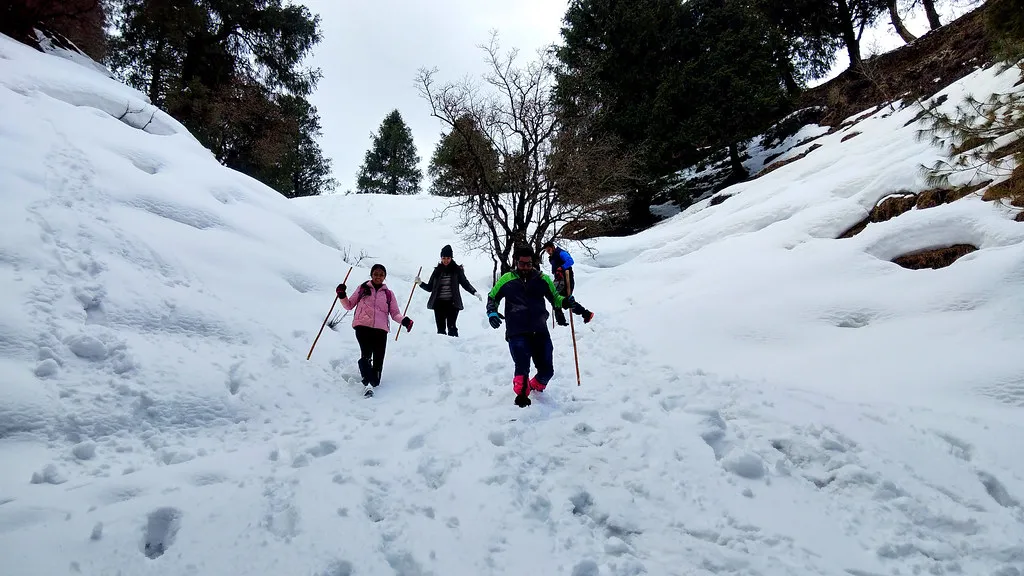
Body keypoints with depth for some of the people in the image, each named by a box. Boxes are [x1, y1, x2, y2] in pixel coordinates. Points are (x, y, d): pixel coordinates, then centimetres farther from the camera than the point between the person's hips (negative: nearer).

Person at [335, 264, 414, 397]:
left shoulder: (389, 294, 18)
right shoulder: (362, 288, 17)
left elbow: (395, 313, 12)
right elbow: (349, 305, 20)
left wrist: (404, 320, -8)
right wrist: (342, 295, 1)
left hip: (380, 329, 2)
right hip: (362, 326, -2)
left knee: (378, 359, -5)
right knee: (366, 354, -24)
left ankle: (374, 382, 15)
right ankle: (368, 383, -29)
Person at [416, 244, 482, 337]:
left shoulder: (457, 270, 5)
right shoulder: (437, 271, 12)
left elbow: (465, 283, 5)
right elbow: (429, 288, 17)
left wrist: (475, 292, -11)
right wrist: (420, 283, 0)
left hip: (452, 303, -3)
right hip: (439, 303, 3)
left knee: (451, 327, -13)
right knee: (440, 328, 1)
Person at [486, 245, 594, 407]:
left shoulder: (542, 279, 11)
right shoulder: (506, 279, 7)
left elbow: (555, 298, 21)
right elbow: (492, 298, 20)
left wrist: (566, 302, -1)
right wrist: (492, 313, 0)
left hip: (540, 331, 2)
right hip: (517, 333, -2)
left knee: (547, 370, 5)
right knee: (522, 366, -21)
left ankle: (535, 386, 35)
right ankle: (521, 395, -3)